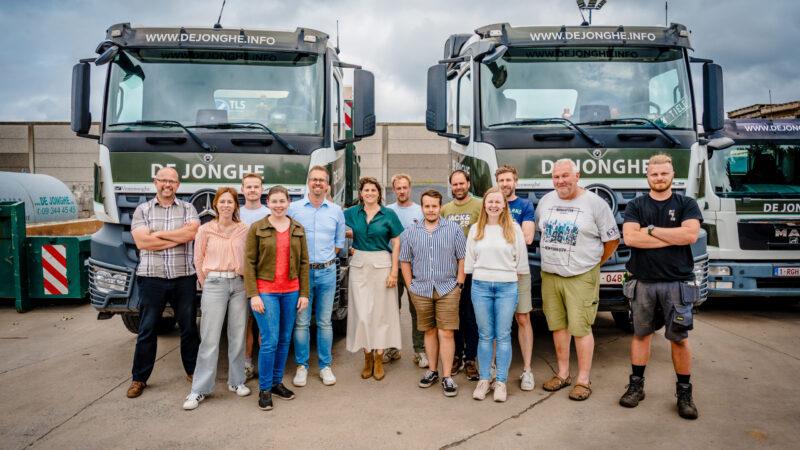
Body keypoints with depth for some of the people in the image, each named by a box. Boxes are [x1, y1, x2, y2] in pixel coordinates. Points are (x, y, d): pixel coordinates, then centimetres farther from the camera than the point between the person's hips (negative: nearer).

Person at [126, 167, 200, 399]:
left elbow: (192, 232, -12)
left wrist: (158, 234, -9)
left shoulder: (188, 208, 7)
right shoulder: (142, 210, 5)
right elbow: (142, 242, -9)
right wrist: (179, 237, -9)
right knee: (147, 330, 8)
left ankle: (193, 371, 26)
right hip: (152, 277, 0)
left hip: (184, 277, 1)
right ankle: (139, 378, 20)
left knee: (189, 327, 11)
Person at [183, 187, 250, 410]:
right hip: (214, 284, -2)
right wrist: (206, 284, 6)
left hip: (239, 284, 2)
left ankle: (236, 381, 22)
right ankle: (199, 389, 5)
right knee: (210, 339, -3)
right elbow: (198, 260, 6)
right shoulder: (206, 230, 0)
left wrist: (244, 275, 3)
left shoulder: (244, 230, 4)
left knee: (238, 336, 8)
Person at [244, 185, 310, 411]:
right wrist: (253, 294, -11)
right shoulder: (257, 228, -1)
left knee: (285, 340, 9)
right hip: (265, 291, -4)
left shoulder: (298, 229, 8)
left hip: (291, 291, 4)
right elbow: (249, 262, -4)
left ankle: (277, 382, 25)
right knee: (270, 341, -6)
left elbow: (304, 262, 8)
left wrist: (304, 293, 3)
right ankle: (265, 389, 9)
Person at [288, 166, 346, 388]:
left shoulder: (336, 211, 7)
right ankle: (301, 366, 15)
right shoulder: (293, 208, 0)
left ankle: (325, 366, 17)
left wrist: (325, 258, 5)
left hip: (327, 271, 2)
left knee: (325, 321, 8)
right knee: (301, 322, 2)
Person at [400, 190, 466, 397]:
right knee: (429, 331, 12)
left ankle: (447, 376, 3)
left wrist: (459, 283, -4)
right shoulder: (410, 232, 6)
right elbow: (405, 261, 9)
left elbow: (462, 259, 2)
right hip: (421, 290, 2)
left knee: (446, 333, -4)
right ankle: (432, 370, 25)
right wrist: (410, 286, 4)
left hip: (447, 289, -2)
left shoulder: (454, 229, 0)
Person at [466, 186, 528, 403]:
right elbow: (469, 259, 10)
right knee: (485, 335, 8)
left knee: (503, 336, 3)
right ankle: (484, 380, 18)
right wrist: (477, 276, 8)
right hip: (480, 286, 2)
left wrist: (516, 277, 4)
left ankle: (501, 382, 13)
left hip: (507, 287, -1)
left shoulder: (514, 228, 2)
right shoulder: (475, 229, 7)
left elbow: (521, 258, 5)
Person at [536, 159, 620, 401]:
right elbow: (539, 230, 23)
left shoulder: (595, 203, -5)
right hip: (549, 275, 5)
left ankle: (583, 380, 8)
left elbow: (612, 239, 1)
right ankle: (563, 374, 23)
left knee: (581, 328, -4)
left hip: (581, 277, -5)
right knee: (558, 326, 10)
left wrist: (593, 262, 6)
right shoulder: (546, 201, 10)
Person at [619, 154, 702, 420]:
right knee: (641, 334, 10)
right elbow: (629, 238, -11)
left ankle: (684, 393, 18)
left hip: (677, 282, -1)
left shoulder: (686, 204, 4)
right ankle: (636, 386, 22)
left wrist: (651, 230, -10)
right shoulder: (636, 206, 5)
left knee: (679, 338, 4)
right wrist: (673, 237, -11)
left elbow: (690, 235, -14)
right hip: (643, 282, 1)